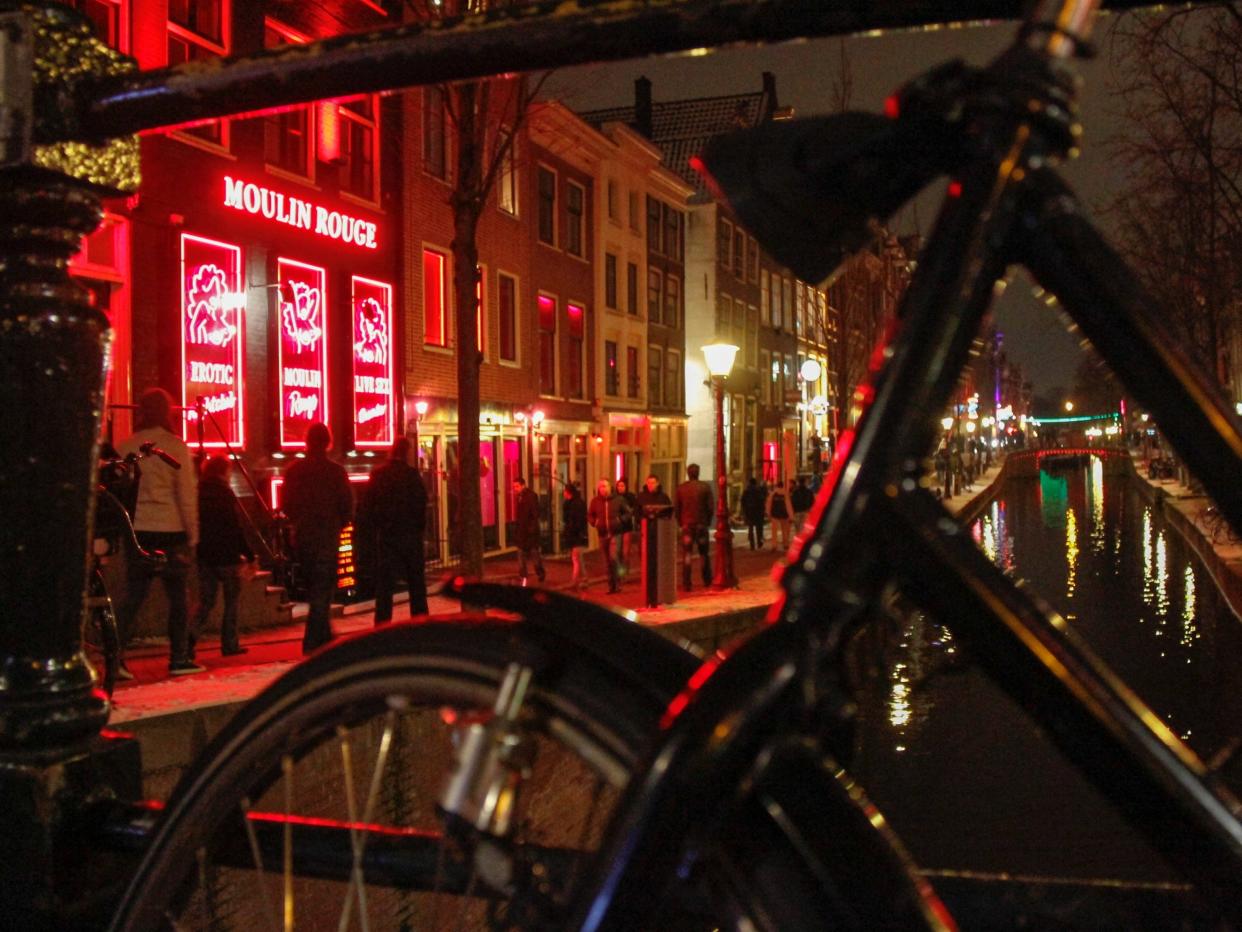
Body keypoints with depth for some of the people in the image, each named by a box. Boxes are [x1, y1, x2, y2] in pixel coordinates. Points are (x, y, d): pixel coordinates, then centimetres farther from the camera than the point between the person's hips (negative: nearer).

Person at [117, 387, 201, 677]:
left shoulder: (126, 447, 5)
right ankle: (178, 659, 8)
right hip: (170, 531, -4)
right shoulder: (176, 446, -5)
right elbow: (187, 492, -6)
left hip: (137, 531, 4)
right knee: (177, 596, 6)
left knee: (133, 596, 8)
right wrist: (192, 533, -1)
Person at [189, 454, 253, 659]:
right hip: (226, 555, -5)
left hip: (204, 555, 5)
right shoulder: (224, 493, -11)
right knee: (231, 600, 9)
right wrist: (249, 555, -11)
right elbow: (235, 527, -15)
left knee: (205, 601, 9)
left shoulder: (199, 491, 6)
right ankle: (229, 644, 9)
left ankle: (191, 637, -14)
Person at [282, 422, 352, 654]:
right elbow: (347, 506, -7)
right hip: (327, 538, -4)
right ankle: (312, 645, -6)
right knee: (322, 591, -1)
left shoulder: (294, 471, 2)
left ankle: (324, 638, 25)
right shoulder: (334, 471, -9)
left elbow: (287, 506, 8)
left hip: (301, 538, 4)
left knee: (314, 589, 18)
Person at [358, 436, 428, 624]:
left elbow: (366, 507, 2)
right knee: (416, 583, 8)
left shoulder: (377, 475, 1)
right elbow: (422, 504, -8)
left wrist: (366, 535, 7)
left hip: (385, 536, 2)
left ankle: (382, 626, 0)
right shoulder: (412, 475, -7)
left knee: (384, 583, 3)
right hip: (410, 535, -2)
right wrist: (420, 528, 4)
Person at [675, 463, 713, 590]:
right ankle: (707, 580, 22)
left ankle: (686, 583, -5)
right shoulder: (705, 487, -4)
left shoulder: (681, 488, -1)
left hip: (686, 524, 0)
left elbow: (677, 508, 2)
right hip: (701, 524, 0)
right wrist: (708, 521, 9)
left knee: (687, 554, 1)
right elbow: (710, 507, -3)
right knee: (704, 553, 14)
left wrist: (680, 523, 11)